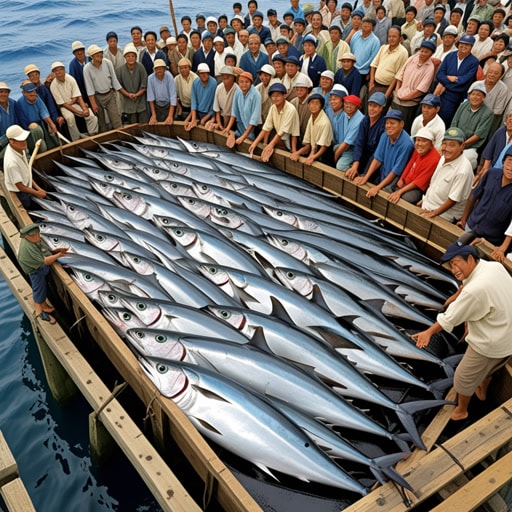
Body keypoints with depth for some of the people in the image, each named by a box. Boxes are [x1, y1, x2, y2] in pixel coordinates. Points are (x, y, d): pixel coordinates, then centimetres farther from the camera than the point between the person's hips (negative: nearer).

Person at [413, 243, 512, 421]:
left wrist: (429, 332, -11)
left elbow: (449, 319, -22)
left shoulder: (474, 291, -32)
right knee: (487, 368, 36)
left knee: (463, 378, 17)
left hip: (489, 345, -8)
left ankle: (461, 411, 40)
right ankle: (482, 391, 63)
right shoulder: (496, 265, -10)